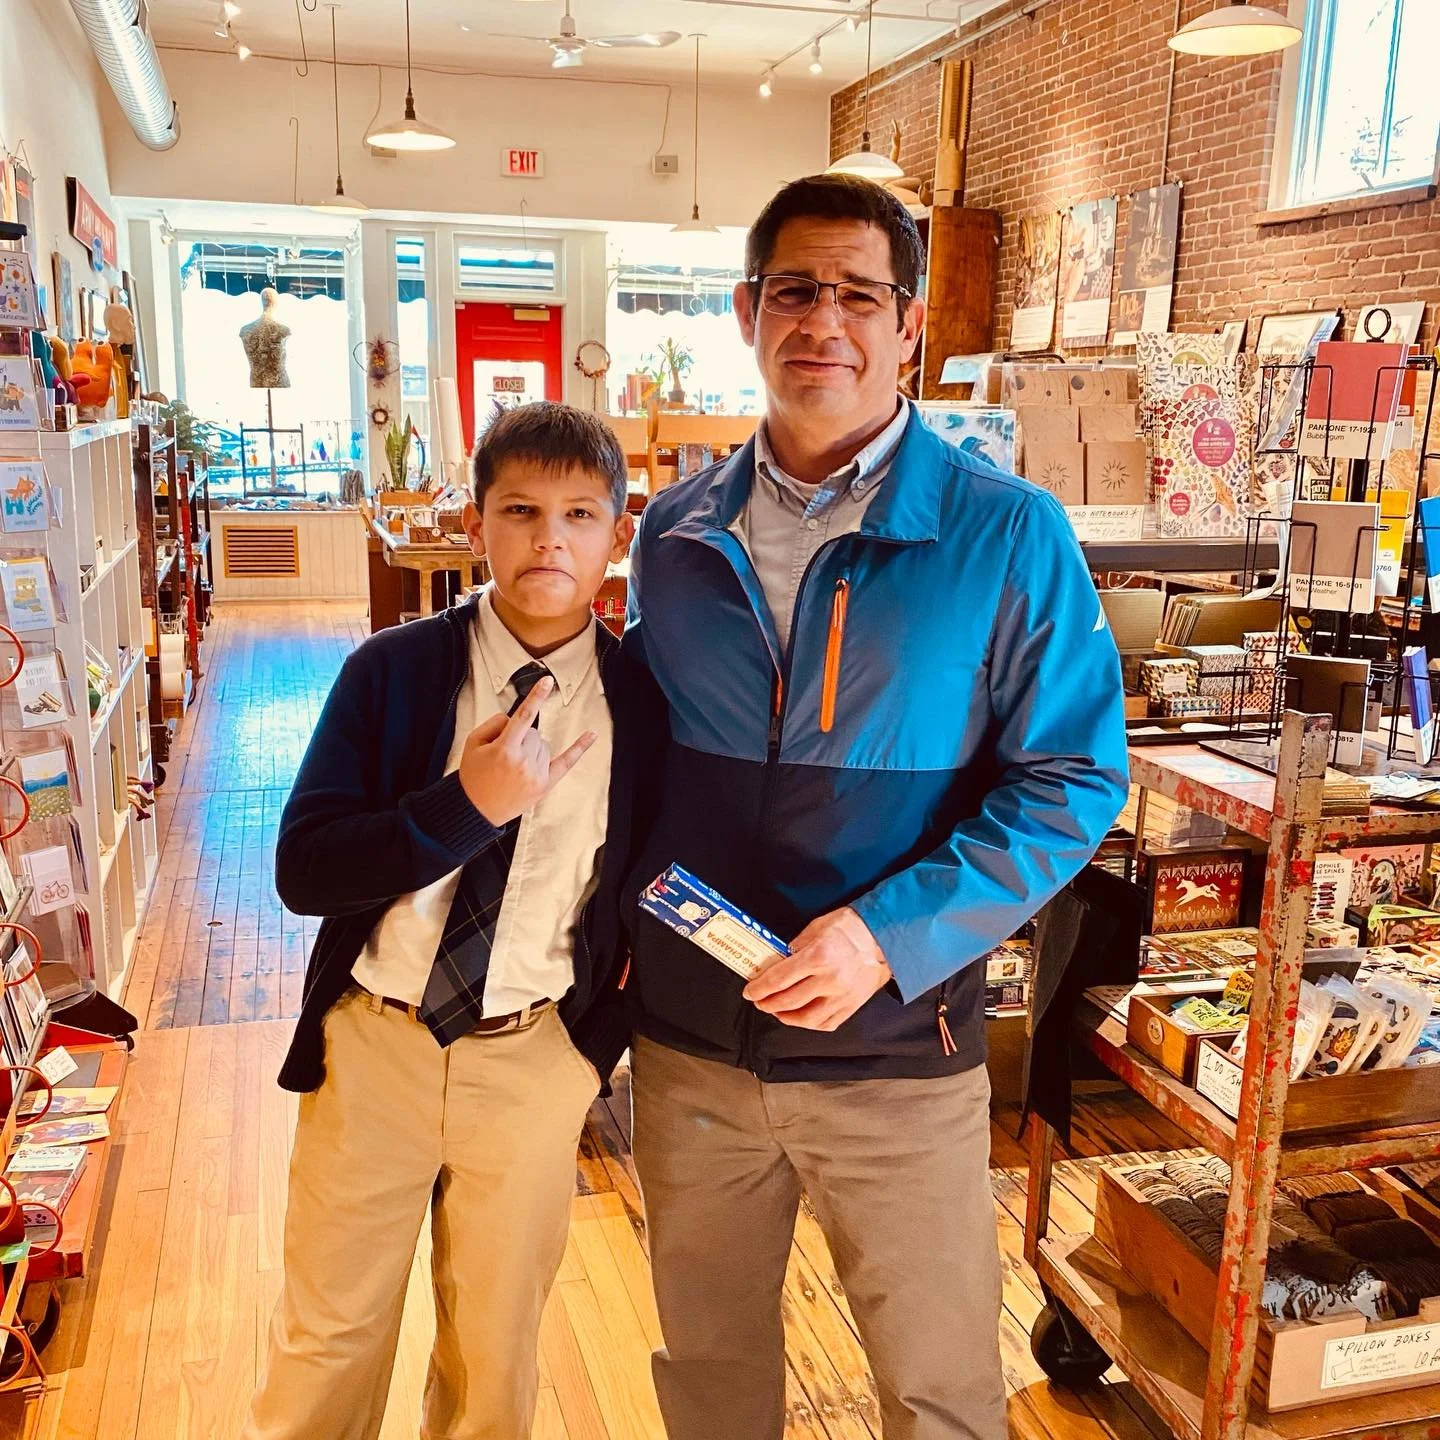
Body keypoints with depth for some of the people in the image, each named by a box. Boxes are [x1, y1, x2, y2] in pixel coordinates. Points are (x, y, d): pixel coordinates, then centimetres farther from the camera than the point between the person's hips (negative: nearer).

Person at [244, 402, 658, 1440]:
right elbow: (302, 869, -13)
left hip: (535, 1056, 0)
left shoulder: (642, 701, -7)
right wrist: (467, 805, -23)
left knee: (496, 1348, 19)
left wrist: (612, 1022, -2)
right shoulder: (391, 672, -8)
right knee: (327, 1337, 17)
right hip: (372, 1039, 0)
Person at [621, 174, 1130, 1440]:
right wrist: (621, 917, 2)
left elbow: (1071, 779, -11)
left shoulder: (1008, 537, -10)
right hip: (688, 1043, 4)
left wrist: (891, 934, -20)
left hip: (898, 1055, -3)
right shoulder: (675, 533, 3)